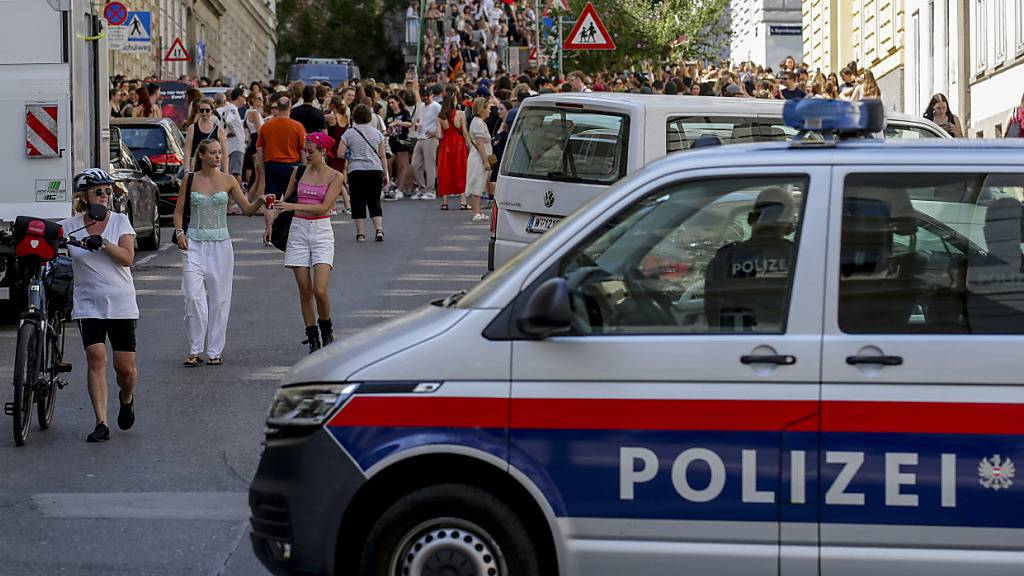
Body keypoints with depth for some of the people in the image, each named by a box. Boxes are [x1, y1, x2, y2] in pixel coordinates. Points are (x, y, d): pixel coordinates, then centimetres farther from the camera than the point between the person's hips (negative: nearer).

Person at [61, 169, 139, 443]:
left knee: (125, 367, 0)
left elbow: (127, 257, -9)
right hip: (88, 304, -1)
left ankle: (126, 399, 35)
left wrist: (103, 243, -23)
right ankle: (101, 423, -13)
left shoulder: (120, 221, 2)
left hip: (121, 304, 1)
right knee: (96, 357, -16)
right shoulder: (69, 227, 1)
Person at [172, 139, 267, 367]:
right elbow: (179, 211, 9)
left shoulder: (228, 181, 3)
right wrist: (179, 232, -7)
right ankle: (195, 350, 0)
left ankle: (214, 351, 12)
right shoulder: (189, 180, 3)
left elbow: (247, 210, 2)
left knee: (219, 299, 3)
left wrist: (260, 201, -18)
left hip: (220, 244, 1)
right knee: (194, 297, -9)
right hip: (194, 244, -1)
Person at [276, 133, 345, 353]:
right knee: (305, 291, 1)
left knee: (320, 291, -13)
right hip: (298, 230, 3)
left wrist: (294, 206, -20)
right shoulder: (299, 172, 8)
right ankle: (313, 340, 10)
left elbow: (324, 207, -13)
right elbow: (286, 198, 17)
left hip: (321, 231, -3)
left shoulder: (335, 176, -2)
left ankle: (327, 333, 11)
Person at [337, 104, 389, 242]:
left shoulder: (349, 133, 0)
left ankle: (360, 233, 1)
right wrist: (385, 174, 14)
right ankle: (379, 229, -7)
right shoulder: (377, 132, 8)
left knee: (358, 201, 4)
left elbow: (340, 154, -4)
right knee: (374, 201, 8)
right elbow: (382, 156, 8)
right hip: (375, 169, 2)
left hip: (356, 171, -2)